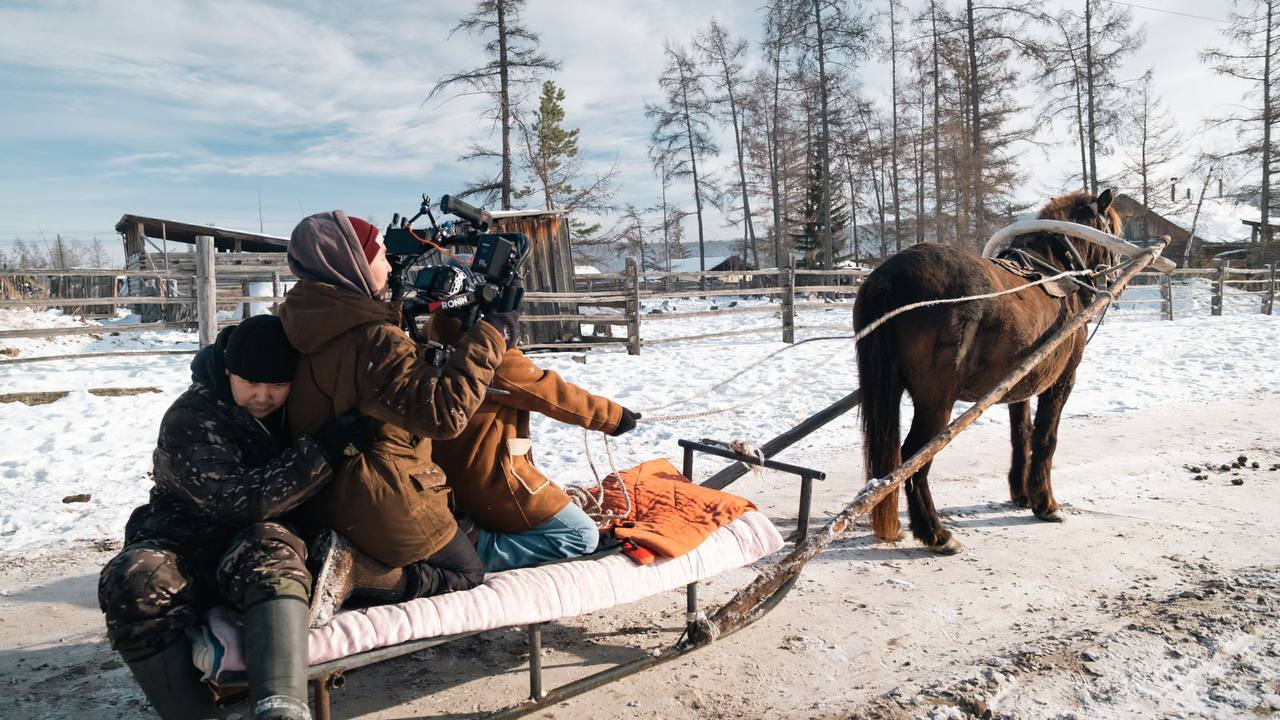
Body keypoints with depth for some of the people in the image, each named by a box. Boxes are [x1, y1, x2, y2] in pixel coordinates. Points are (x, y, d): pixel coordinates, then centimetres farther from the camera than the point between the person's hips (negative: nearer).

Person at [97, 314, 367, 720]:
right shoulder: (188, 421, -11)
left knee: (271, 548, -35)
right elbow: (239, 501, -24)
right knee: (135, 578, -34)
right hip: (185, 543, -1)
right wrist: (323, 450, -29)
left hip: (259, 548, 1)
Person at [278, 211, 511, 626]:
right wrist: (488, 333, -29)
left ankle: (334, 558, 2)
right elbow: (444, 412, -33)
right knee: (467, 576, 13)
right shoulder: (373, 339, -25)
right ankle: (356, 572, -10)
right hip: (383, 506, -8)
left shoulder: (310, 324, 2)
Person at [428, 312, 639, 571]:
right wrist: (613, 415, -2)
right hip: (494, 482, -9)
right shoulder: (499, 361, -21)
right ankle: (480, 549, -11)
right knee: (583, 537, -4)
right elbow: (555, 394, -13)